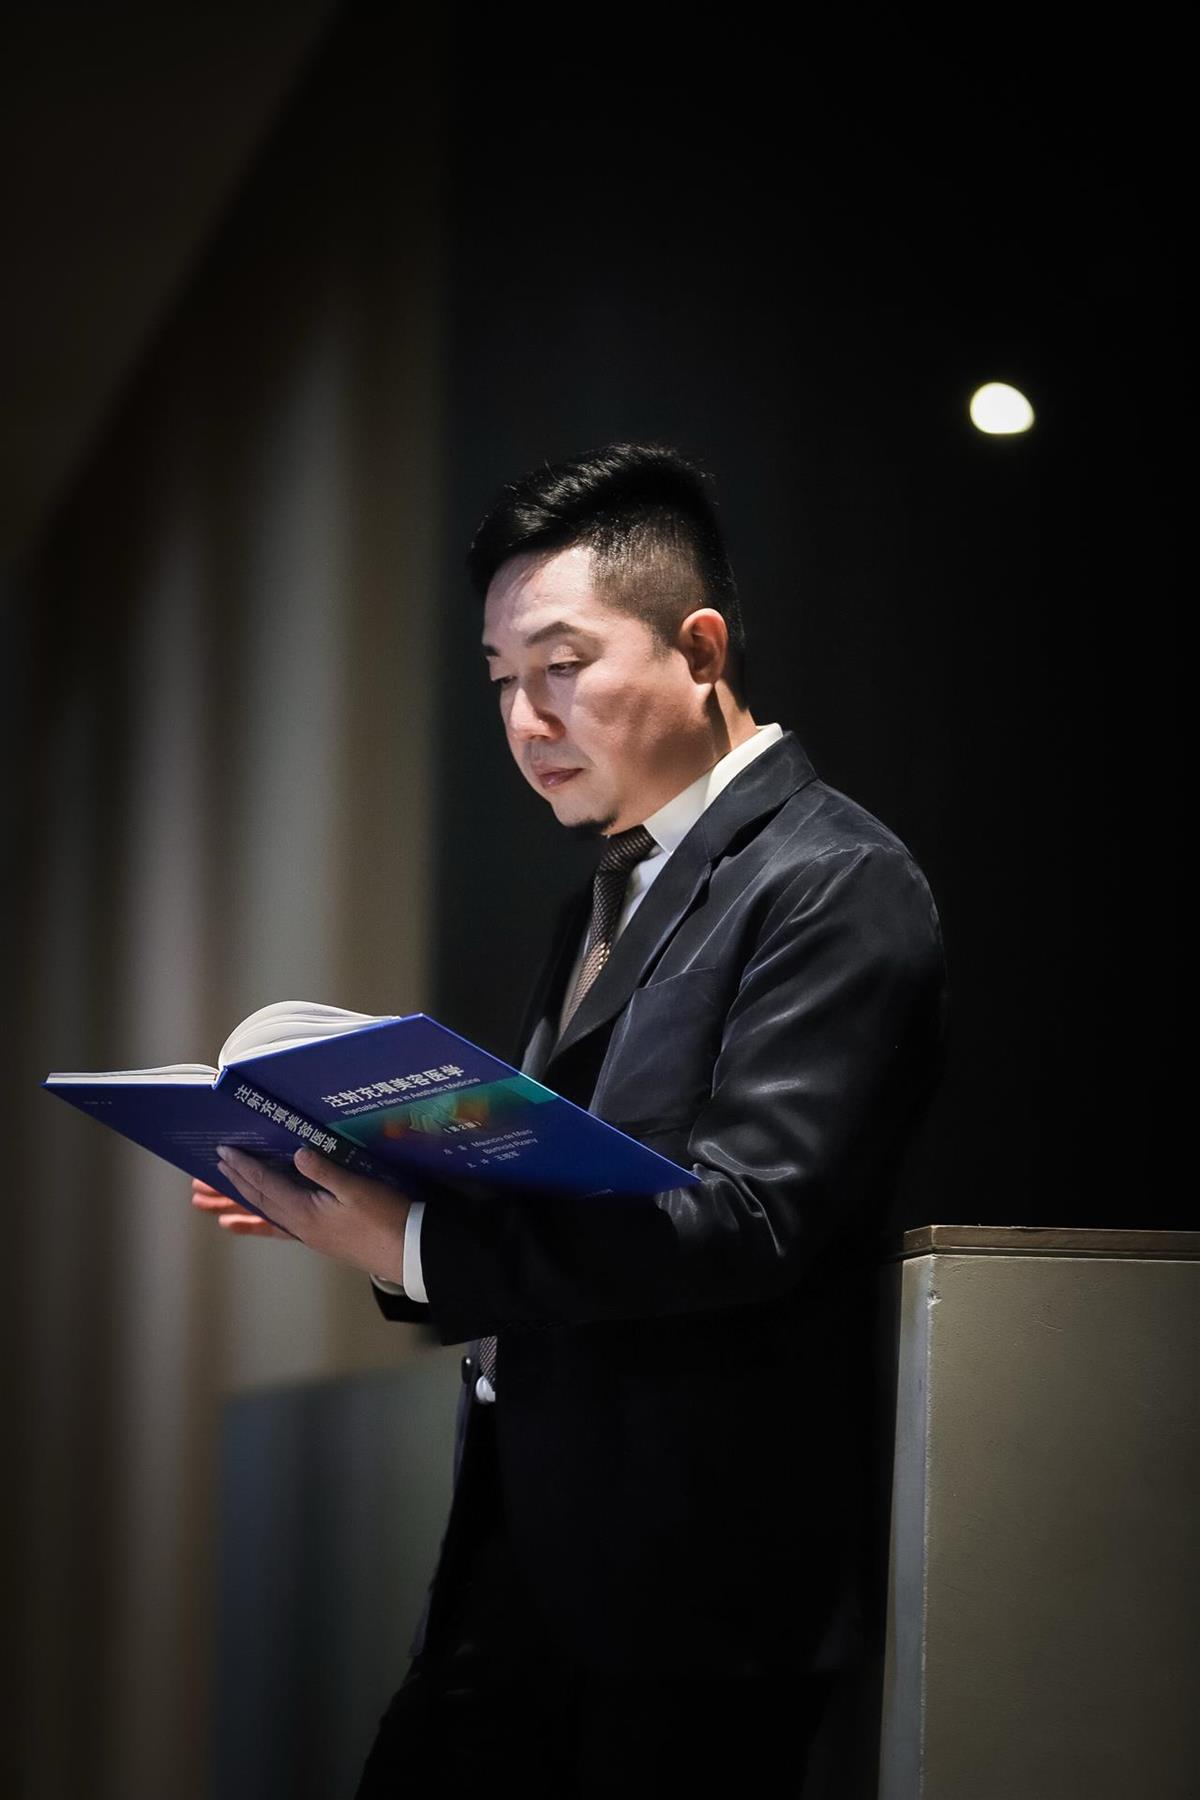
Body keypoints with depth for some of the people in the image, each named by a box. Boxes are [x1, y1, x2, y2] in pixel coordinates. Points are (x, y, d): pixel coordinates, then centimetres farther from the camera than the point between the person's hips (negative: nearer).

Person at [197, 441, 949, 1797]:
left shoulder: (834, 883, -10)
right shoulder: (600, 904, 19)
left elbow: (744, 1213, -21)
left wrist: (419, 1247, -24)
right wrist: (353, 1199, 0)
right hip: (524, 1544, 8)